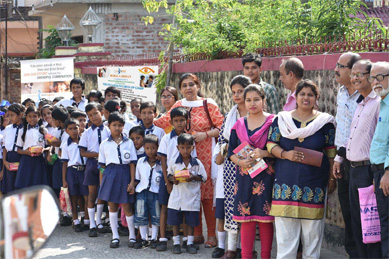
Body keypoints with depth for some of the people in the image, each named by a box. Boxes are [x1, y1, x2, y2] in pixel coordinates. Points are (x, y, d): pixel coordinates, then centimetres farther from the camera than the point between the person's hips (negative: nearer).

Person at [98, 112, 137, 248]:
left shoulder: (128, 142, 5)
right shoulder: (104, 144, 7)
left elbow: (132, 163, 2)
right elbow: (102, 165, 8)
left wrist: (132, 181, -5)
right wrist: (102, 182, 3)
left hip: (125, 174, -1)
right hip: (110, 174, 1)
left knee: (127, 206, -1)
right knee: (112, 205, 6)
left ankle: (132, 236, 11)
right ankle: (115, 236, 15)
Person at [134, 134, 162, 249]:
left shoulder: (161, 163, -3)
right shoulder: (140, 162, 6)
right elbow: (137, 179, 11)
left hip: (156, 192, -2)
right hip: (142, 192, 2)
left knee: (156, 216, 4)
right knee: (141, 216, 2)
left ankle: (154, 239, 15)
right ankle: (143, 239, 13)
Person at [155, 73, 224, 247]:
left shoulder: (208, 105, -1)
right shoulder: (179, 106, 10)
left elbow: (222, 127, -2)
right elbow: (164, 121, 19)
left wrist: (206, 134, -13)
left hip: (205, 155, -4)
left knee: (207, 193, -7)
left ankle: (212, 235, 0)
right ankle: (197, 234, 14)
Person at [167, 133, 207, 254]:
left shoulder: (197, 163, -2)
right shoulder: (174, 163, 0)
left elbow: (203, 178, 2)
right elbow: (169, 174, 11)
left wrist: (193, 177, -16)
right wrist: (173, 179, -10)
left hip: (191, 198, -1)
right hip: (176, 197, 1)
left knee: (191, 221, 7)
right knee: (175, 221, 5)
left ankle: (190, 243, 18)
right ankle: (176, 243, 17)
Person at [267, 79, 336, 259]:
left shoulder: (325, 121, 5)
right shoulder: (282, 119, 8)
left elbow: (331, 153, 6)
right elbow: (271, 144, 6)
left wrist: (332, 179, 2)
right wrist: (285, 154, -13)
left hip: (315, 182, 0)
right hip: (286, 182, 1)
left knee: (312, 232, 2)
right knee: (285, 232, -1)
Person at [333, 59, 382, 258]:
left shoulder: (379, 103, -13)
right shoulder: (360, 104, 17)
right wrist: (339, 158, 26)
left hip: (368, 169, -9)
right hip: (354, 169, 9)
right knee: (356, 223, 13)